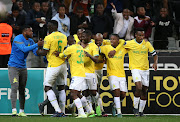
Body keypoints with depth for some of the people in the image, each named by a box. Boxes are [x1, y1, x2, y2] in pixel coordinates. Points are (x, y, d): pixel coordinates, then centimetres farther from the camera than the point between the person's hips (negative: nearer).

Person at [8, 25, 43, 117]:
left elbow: (36, 52, 4)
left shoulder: (30, 41, 6)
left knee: (22, 90, 6)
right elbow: (24, 49, -29)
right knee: (14, 88, -15)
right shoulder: (18, 39, -17)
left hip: (23, 67, 7)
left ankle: (21, 111, 9)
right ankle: (14, 110, -18)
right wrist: (37, 45, -31)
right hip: (13, 67, -7)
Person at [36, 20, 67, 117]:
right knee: (61, 88, 13)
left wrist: (38, 52, 7)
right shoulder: (64, 37, 8)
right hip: (63, 64, 7)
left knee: (47, 88, -2)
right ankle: (62, 112, 13)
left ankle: (58, 110, -14)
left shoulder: (48, 38, -12)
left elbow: (44, 52, -11)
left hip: (53, 65, -7)